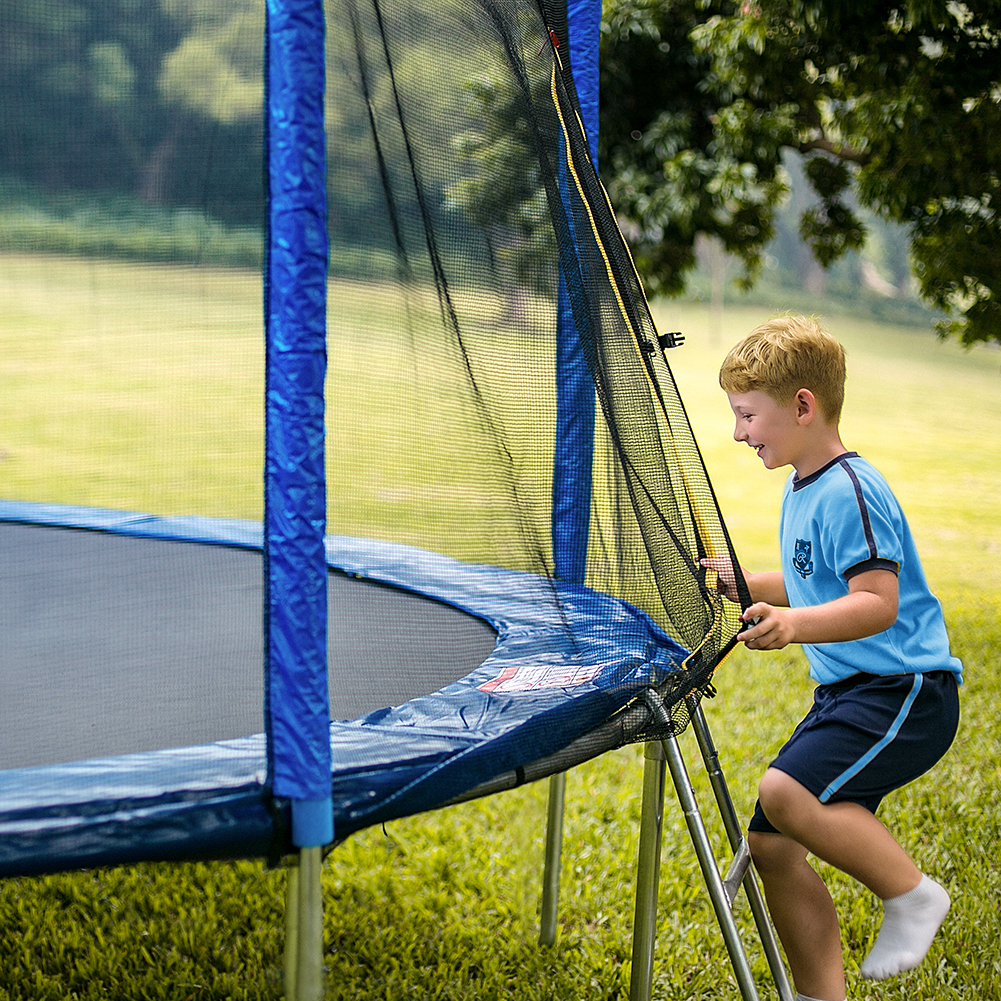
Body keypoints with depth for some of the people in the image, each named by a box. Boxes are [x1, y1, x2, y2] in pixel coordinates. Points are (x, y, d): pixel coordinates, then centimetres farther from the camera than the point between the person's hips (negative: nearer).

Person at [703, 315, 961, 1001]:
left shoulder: (851, 491, -16)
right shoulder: (801, 490, 14)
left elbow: (878, 603, -26)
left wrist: (795, 625, -40)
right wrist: (740, 582, 19)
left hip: (904, 688, -10)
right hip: (847, 693, 10)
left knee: (787, 792, -29)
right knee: (772, 844, 6)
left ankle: (912, 893, -9)